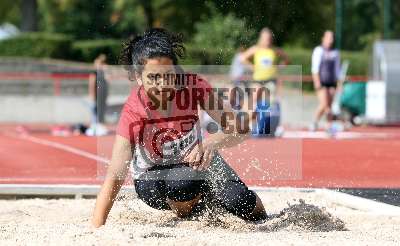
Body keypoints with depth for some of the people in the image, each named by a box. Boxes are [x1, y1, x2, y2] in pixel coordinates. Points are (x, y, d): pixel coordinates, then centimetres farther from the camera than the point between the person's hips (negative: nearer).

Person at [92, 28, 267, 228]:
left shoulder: (192, 86, -24)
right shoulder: (134, 113, -30)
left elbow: (239, 129, -25)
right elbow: (114, 178, -33)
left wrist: (212, 142, -48)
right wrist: (96, 230, -44)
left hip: (195, 159, 2)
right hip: (153, 177, -2)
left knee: (239, 202, -21)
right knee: (183, 183, -35)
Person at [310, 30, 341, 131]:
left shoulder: (335, 53, 13)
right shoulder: (318, 50, -2)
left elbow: (337, 69, 17)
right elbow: (315, 68, -7)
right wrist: (317, 82, -15)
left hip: (332, 82, 4)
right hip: (321, 82, -4)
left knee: (329, 106, 2)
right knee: (324, 104, -14)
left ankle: (329, 127, 4)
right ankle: (315, 122, 6)